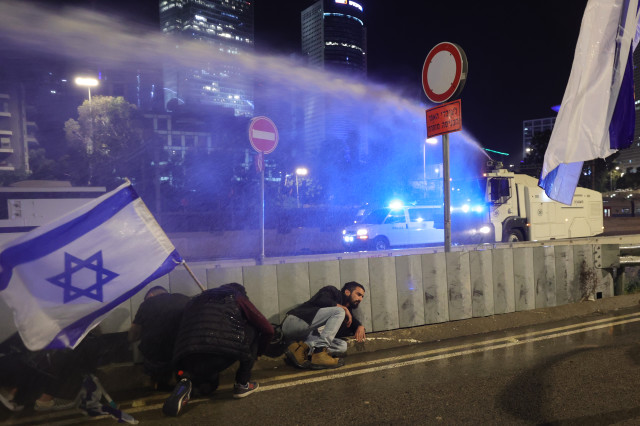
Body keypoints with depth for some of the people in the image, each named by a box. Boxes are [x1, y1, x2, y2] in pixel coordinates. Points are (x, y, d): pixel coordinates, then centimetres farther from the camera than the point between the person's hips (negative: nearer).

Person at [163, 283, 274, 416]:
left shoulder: (196, 300, 33)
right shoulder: (238, 297, 17)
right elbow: (268, 329, 16)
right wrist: (257, 352, 35)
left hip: (187, 362, 6)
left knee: (206, 388, 37)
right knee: (253, 330, 20)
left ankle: (186, 382, 4)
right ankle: (242, 384, 18)